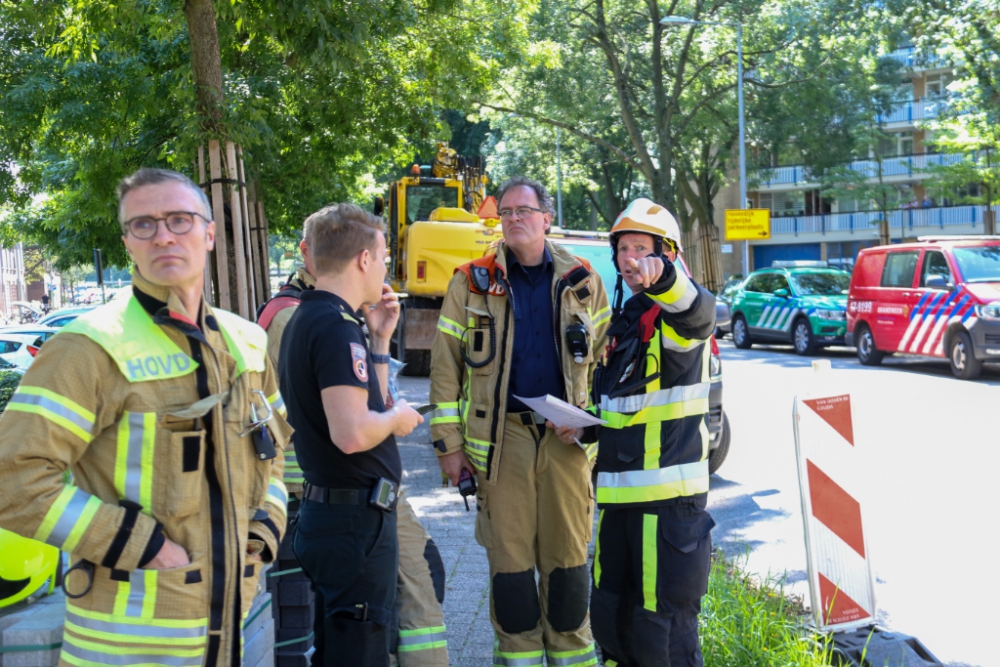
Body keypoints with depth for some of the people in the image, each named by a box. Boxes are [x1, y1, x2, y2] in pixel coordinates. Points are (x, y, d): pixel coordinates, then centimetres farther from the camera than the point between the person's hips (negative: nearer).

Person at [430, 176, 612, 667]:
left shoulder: (581, 280, 7)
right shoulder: (472, 282, 3)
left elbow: (603, 359, 10)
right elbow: (445, 364, 2)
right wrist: (449, 442, -2)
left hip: (565, 437, 1)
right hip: (502, 436, -1)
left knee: (568, 553, 8)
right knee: (509, 554, 4)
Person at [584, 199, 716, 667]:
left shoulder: (674, 314, -8)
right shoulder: (622, 320, 16)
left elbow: (698, 312, -35)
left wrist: (662, 278, -56)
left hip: (670, 492, -8)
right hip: (618, 490, 8)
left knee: (663, 626, -6)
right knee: (609, 615, 18)